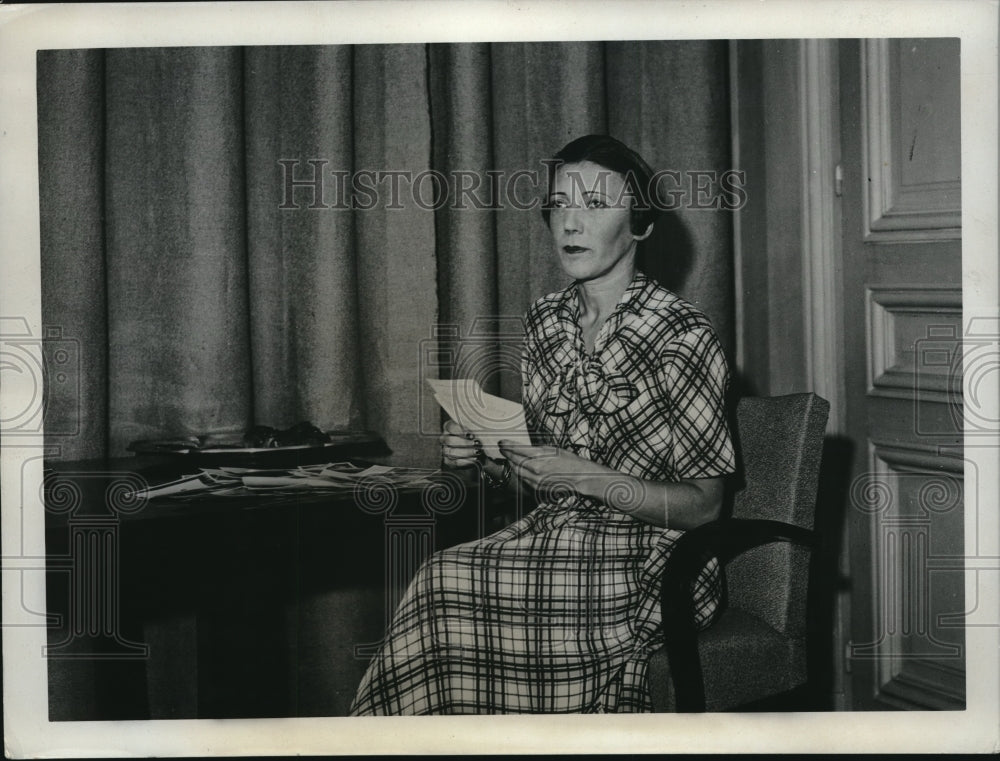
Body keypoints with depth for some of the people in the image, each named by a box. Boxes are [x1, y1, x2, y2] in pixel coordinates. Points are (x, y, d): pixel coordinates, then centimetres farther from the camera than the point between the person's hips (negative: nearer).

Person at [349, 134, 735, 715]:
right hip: (555, 535, 6)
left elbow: (704, 505, -10)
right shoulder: (546, 321, 9)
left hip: (645, 564, -6)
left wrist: (588, 478, -21)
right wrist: (485, 457, -5)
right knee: (440, 583, -25)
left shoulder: (682, 336, -11)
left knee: (445, 584, -25)